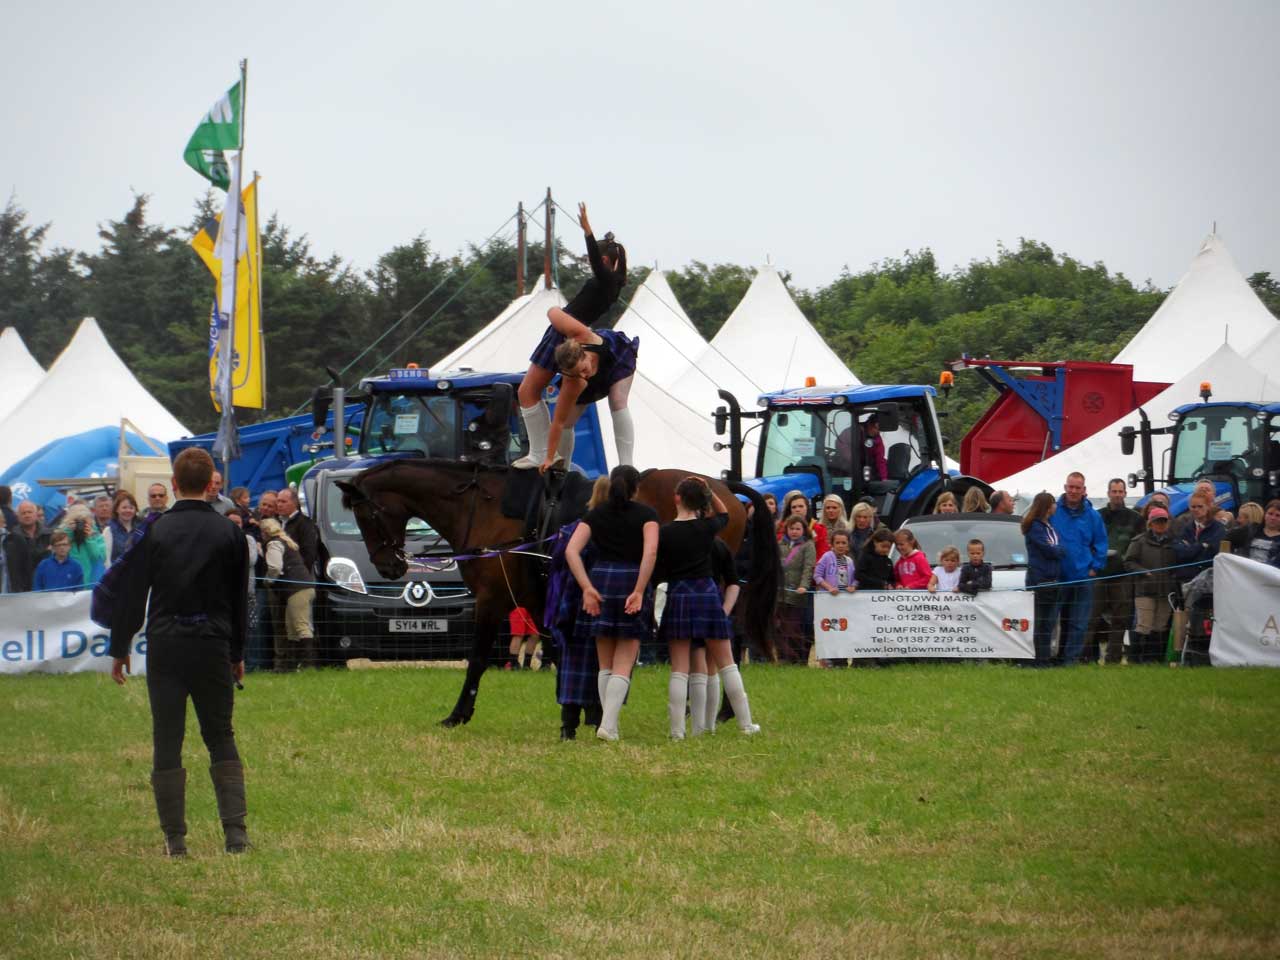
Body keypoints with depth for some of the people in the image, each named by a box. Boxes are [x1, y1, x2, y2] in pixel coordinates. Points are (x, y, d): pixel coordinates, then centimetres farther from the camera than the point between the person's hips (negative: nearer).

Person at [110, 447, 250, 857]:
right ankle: (235, 830, 2)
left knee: (167, 742, 4)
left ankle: (175, 837, 3)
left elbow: (132, 592, -1)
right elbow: (239, 597, 7)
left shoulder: (156, 531, -3)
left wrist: (119, 648, 8)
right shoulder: (228, 532, 1)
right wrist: (237, 654, 17)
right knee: (221, 738, 11)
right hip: (213, 645, 1)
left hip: (165, 643, -1)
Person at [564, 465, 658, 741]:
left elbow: (571, 551, -4)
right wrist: (639, 591, -14)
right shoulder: (646, 514, 0)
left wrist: (587, 588, -8)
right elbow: (651, 552, -16)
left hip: (601, 581, 3)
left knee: (605, 664, 14)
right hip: (633, 583, -3)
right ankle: (608, 724, -14)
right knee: (623, 665, 0)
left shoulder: (595, 515, 9)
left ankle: (608, 724, 14)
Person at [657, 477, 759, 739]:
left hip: (678, 597, -1)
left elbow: (657, 568, -2)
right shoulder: (707, 528, -1)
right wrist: (709, 491, 12)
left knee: (679, 668, -1)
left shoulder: (664, 533, -7)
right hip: (707, 593, 1)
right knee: (726, 664, 9)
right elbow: (724, 514, 21)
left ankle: (677, 729, -7)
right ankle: (746, 724, 11)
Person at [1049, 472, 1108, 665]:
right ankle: (1060, 656, 12)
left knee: (1078, 622, 0)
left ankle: (1071, 657, 3)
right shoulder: (1053, 512, -1)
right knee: (1062, 620, 5)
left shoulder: (1092, 516, 3)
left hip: (1083, 576, 1)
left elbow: (1100, 544, 9)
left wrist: (1095, 567, 0)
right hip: (1058, 575, -1)